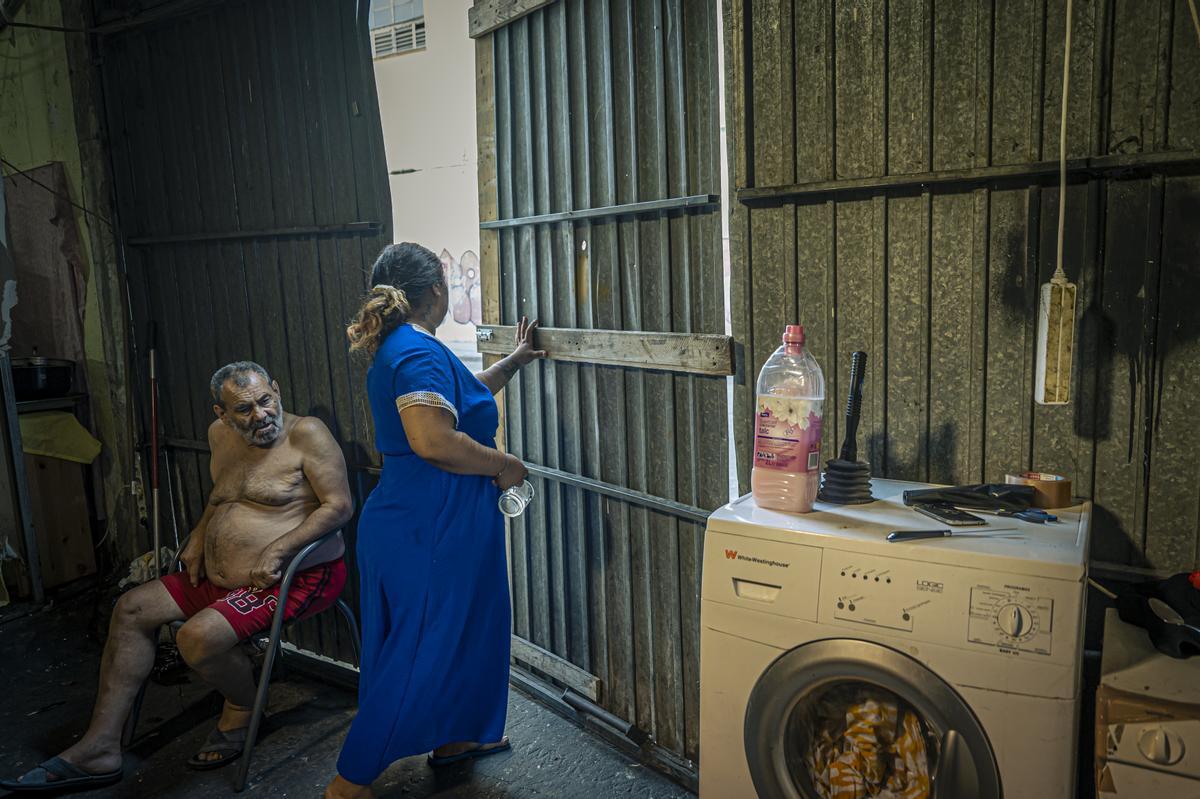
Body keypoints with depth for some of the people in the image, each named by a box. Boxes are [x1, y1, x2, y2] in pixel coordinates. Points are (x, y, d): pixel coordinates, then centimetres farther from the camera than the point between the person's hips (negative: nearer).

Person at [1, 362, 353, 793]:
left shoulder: (306, 433, -16)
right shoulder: (221, 434, 8)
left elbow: (339, 505, -20)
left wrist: (277, 550, -26)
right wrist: (197, 539, 12)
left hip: (299, 578, -9)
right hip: (224, 577, 9)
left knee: (198, 637, -27)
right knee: (132, 609, 5)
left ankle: (239, 710, 7)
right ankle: (100, 749, 9)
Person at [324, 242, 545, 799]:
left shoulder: (397, 349, 14)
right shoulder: (421, 352, -20)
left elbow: (462, 398, 28)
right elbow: (434, 441, -32)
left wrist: (514, 361, 32)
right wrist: (503, 465, -18)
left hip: (434, 525, 11)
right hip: (426, 530, -11)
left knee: (461, 630, 24)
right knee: (417, 654, 1)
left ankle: (454, 736, 42)